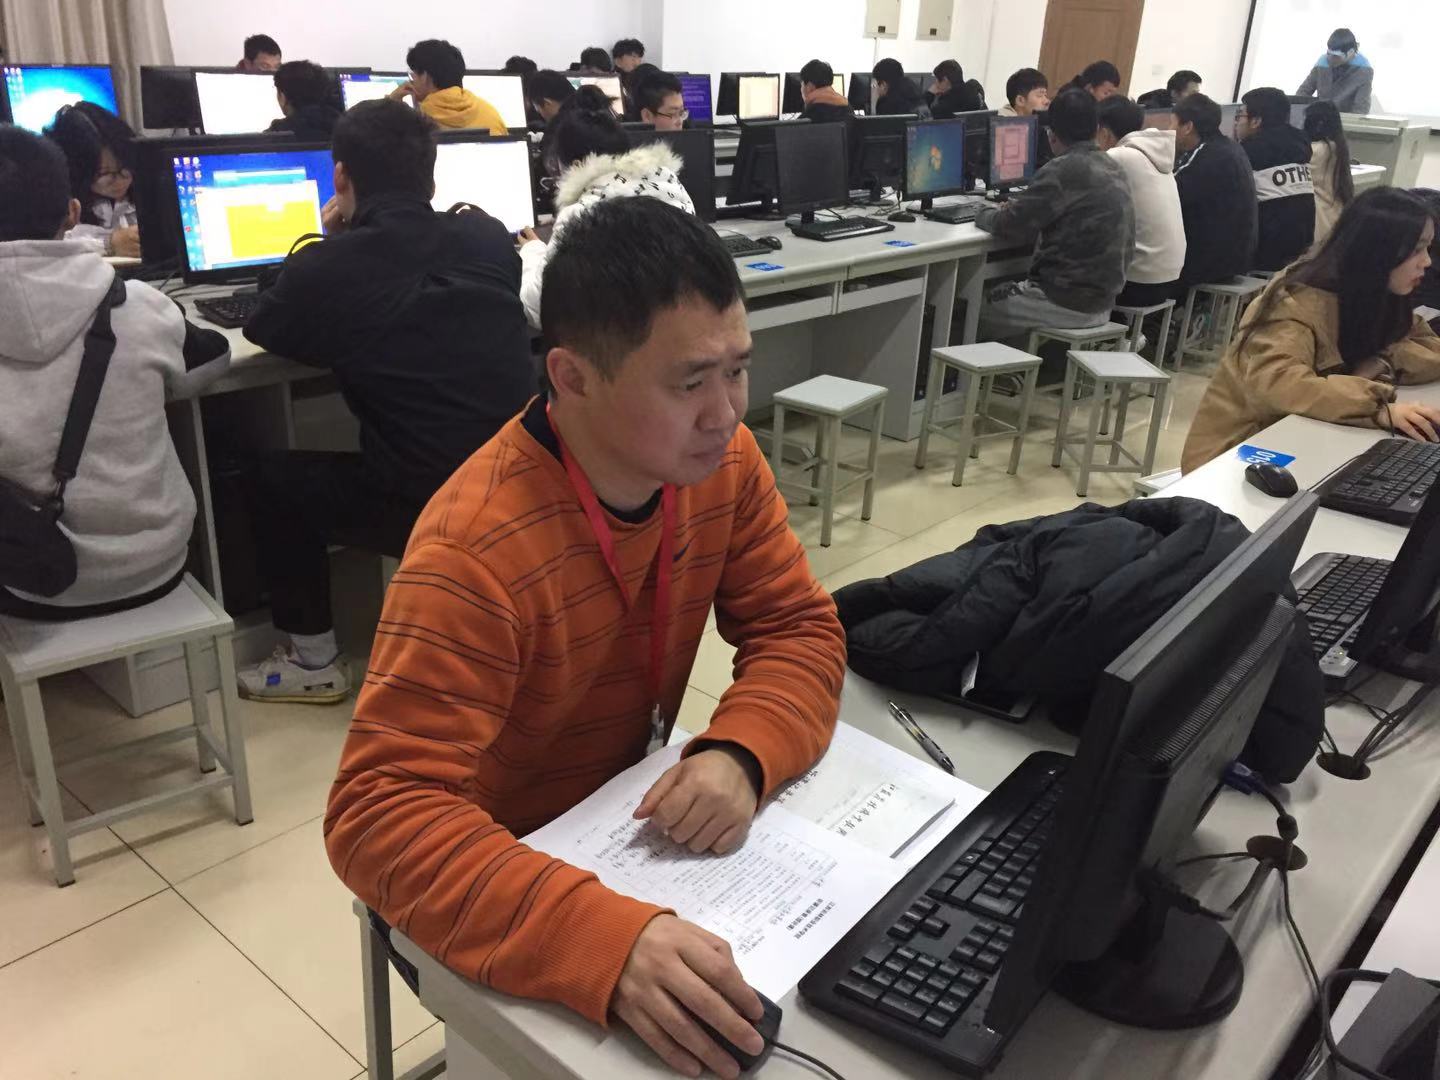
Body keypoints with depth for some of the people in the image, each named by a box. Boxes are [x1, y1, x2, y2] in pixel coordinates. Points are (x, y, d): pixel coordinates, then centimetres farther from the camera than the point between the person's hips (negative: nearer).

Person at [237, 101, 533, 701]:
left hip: (417, 505, -4)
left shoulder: (325, 264, -8)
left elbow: (262, 328, 13)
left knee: (269, 478, 21)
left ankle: (314, 660, 27)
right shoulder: (490, 238, 2)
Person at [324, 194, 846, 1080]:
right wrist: (604, 938, -49)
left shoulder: (721, 461, -13)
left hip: (631, 820, 6)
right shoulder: (479, 550, -32)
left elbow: (798, 629, -7)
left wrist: (740, 754, -28)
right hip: (508, 865, -5)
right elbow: (380, 813, -34)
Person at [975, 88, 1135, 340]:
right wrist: (1017, 207, 23)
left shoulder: (1064, 170, -17)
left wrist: (985, 214, 5)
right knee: (998, 296, 22)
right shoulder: (1113, 168, 9)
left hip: (1067, 302, -8)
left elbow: (1010, 229, -15)